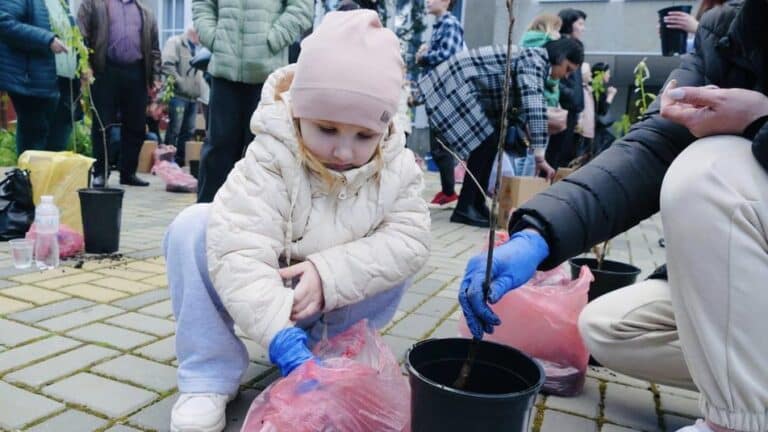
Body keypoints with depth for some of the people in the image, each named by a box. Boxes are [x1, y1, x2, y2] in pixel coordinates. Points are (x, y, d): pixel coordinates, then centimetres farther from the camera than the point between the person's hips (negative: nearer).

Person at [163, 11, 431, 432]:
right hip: (264, 297, -2)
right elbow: (240, 254, -41)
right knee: (193, 229, -26)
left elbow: (409, 239, -25)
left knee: (396, 263, -21)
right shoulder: (270, 160, -29)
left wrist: (329, 274, -37)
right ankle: (209, 376, -16)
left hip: (333, 303, 3)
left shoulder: (397, 166, -17)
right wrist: (282, 336, -53)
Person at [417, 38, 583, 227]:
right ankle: (464, 208, -8)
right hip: (456, 84, -10)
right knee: (485, 143, -13)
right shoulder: (534, 59, -16)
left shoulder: (535, 64, 14)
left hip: (467, 90, 10)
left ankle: (477, 204, 14)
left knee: (491, 142, 8)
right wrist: (539, 156, -30)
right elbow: (534, 106, -28)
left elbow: (523, 107, 19)